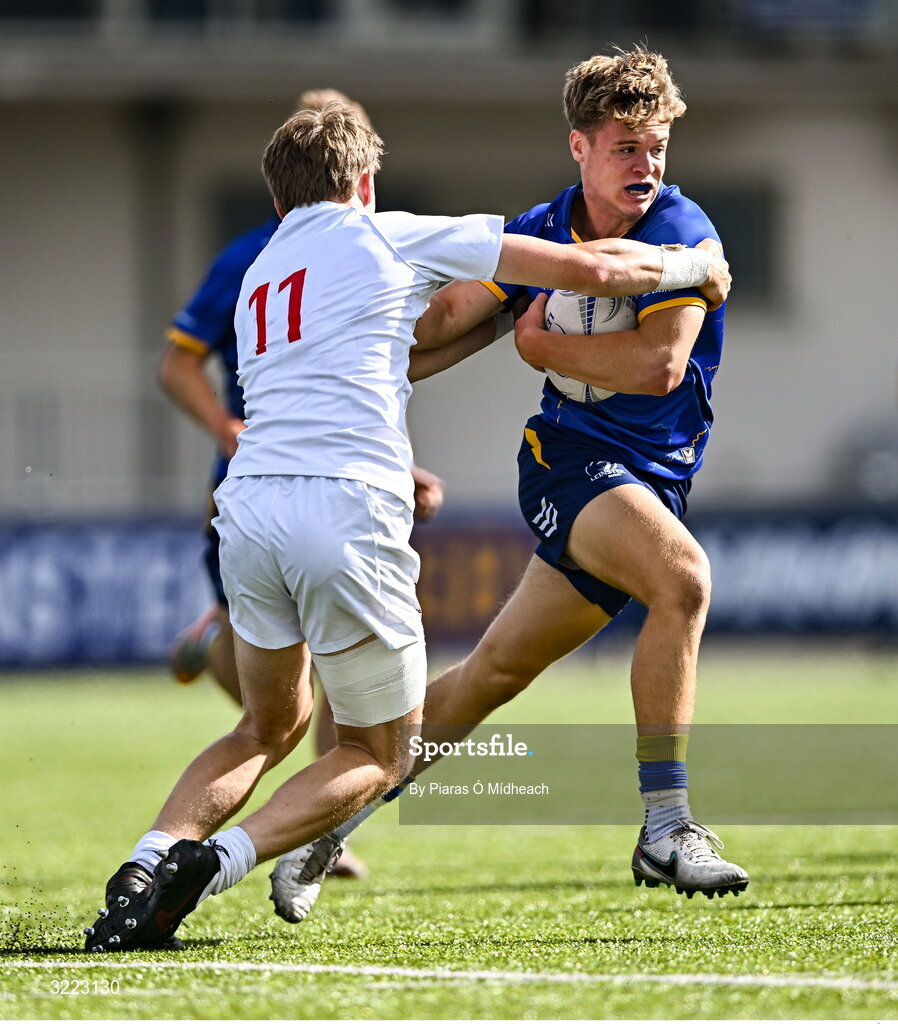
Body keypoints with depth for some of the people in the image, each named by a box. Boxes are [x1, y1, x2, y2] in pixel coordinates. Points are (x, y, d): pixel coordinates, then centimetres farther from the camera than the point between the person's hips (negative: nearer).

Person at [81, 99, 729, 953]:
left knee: (269, 728, 26)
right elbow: (589, 271, 13)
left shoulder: (259, 278, 26)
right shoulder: (391, 238, 12)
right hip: (348, 512, -5)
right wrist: (690, 266, 29)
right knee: (377, 754, 12)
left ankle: (147, 864, 2)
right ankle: (212, 862, -11)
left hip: (249, 504, 5)